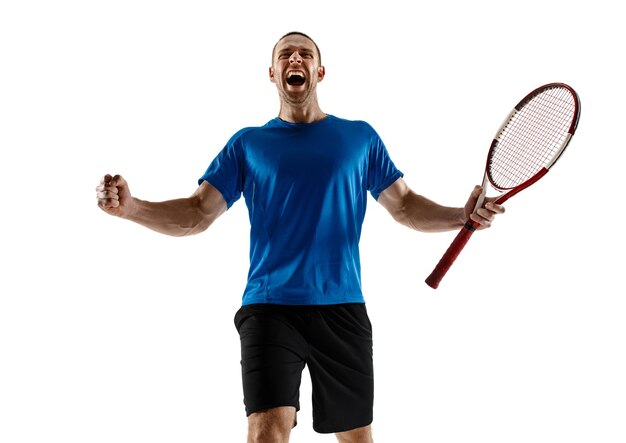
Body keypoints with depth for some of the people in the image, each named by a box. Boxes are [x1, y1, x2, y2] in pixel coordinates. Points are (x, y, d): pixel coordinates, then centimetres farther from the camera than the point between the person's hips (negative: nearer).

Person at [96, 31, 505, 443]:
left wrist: (463, 215, -5)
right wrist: (130, 206, -11)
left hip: (343, 307, 2)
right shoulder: (247, 143, 9)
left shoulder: (361, 138, 11)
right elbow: (196, 214, 5)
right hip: (270, 307, -1)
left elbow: (406, 207, 13)